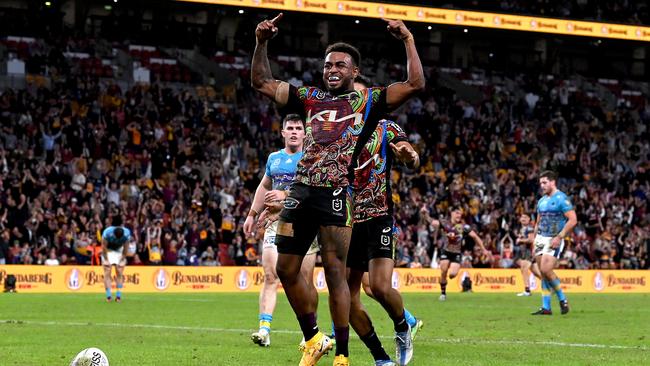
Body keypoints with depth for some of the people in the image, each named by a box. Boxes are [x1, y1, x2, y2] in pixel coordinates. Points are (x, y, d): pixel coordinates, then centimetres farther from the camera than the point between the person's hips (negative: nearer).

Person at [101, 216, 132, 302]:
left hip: (119, 251, 2)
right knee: (107, 273, -12)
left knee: (119, 273, -6)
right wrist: (106, 260, -17)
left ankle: (118, 295, -3)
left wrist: (122, 259, -9)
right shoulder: (107, 232, -30)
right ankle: (108, 295, -16)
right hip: (108, 251, -2)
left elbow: (125, 247, -11)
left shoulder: (127, 233, -25)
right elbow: (104, 247, -18)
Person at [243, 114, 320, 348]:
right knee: (270, 276, -10)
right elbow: (264, 187, 29)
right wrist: (252, 215, 24)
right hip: (277, 222, 3)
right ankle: (264, 329, -15)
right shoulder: (274, 158, 16)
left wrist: (286, 195, -19)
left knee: (305, 282, -1)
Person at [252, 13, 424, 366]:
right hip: (301, 190, 5)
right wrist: (261, 42, 14)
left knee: (335, 272, -8)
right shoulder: (310, 98, 19)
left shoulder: (367, 101, 8)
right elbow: (262, 82, 25)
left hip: (336, 194, -5)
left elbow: (415, 84, 0)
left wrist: (408, 40, -2)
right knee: (287, 269, 6)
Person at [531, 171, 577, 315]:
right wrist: (534, 242, 16)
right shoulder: (541, 201, 15)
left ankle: (563, 299, 0)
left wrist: (559, 237, -19)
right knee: (543, 273, 4)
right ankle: (546, 307, 6)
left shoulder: (561, 199, -9)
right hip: (540, 239, 8)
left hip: (554, 240, -8)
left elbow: (573, 220, -15)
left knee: (546, 270, -18)